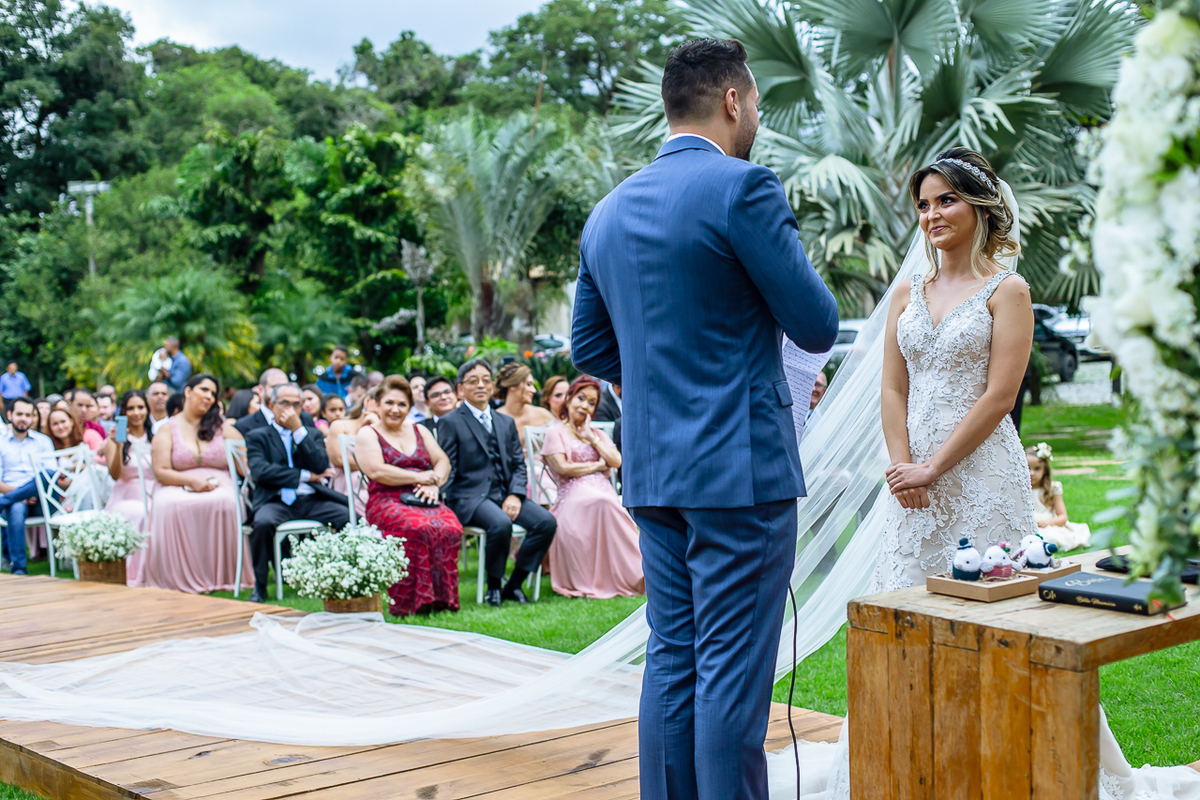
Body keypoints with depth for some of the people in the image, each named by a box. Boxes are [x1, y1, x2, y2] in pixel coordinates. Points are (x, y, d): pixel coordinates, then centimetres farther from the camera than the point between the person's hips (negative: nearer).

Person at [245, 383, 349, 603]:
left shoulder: (312, 434, 21)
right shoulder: (257, 436, 12)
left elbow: (322, 467, 0)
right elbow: (260, 472, -7)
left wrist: (298, 429, -3)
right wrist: (307, 476, -7)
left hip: (311, 500, 2)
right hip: (277, 500, -2)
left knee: (349, 517, -26)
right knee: (263, 522, -36)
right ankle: (259, 586, -18)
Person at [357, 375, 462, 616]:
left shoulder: (419, 431, 25)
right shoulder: (368, 434, 9)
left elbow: (443, 462, 15)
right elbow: (376, 471, -7)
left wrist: (433, 482, -7)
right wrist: (420, 477, -5)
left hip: (425, 500, 4)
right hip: (387, 501, -4)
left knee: (451, 528, -30)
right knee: (417, 528, -38)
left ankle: (441, 598, -25)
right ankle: (411, 602, -32)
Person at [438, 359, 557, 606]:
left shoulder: (506, 423, 21)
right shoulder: (450, 422, 4)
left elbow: (518, 464, 15)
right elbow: (448, 470, -2)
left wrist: (515, 495, -3)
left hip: (506, 495, 6)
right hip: (470, 495, -6)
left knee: (547, 521, -19)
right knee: (501, 524, -35)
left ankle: (514, 585, -7)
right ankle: (493, 586, -11)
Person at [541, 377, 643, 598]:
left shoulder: (599, 434, 28)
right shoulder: (556, 432, 12)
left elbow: (616, 461, 12)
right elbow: (562, 468, -3)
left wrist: (592, 438, 9)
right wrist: (597, 466, 4)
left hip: (603, 490, 4)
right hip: (574, 494, -4)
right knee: (602, 501, -39)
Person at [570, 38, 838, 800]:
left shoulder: (609, 212, 11)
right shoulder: (744, 187, -11)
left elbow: (590, 349, 16)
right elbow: (818, 325, -9)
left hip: (654, 470, 7)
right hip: (742, 464, -7)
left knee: (672, 661, 13)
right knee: (733, 670, -2)